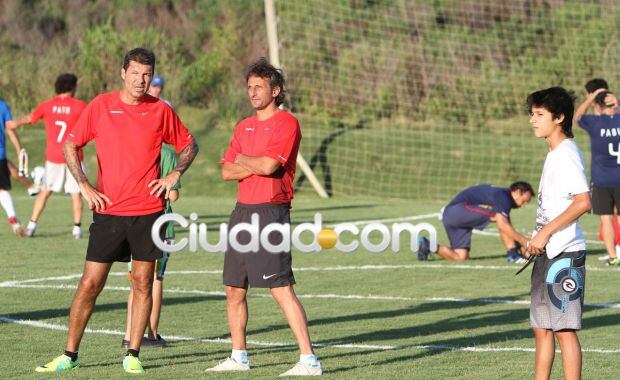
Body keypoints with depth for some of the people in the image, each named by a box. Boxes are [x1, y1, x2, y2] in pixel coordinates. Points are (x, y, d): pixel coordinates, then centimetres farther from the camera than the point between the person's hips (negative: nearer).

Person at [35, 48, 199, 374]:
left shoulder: (161, 111, 4)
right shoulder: (100, 106, 1)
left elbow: (189, 145, 16)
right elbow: (70, 145, 8)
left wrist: (174, 174, 0)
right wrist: (84, 186, -2)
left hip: (148, 212, 1)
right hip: (108, 211, -1)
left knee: (143, 282, 2)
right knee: (90, 283, 0)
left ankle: (133, 355, 11)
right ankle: (70, 354, 10)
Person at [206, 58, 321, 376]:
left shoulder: (286, 123, -6)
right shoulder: (244, 127, 17)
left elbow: (269, 165, -18)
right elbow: (227, 171, 9)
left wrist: (243, 159, 1)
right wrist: (257, 166, -7)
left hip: (271, 212, -8)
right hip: (242, 210, 8)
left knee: (281, 288, -13)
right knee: (234, 290, 13)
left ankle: (309, 361, -13)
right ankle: (238, 357, 25)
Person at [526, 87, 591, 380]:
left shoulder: (566, 154, -14)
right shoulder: (554, 154, 16)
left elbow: (583, 202, -24)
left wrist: (546, 232, -20)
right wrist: (537, 240, 15)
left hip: (565, 255, -10)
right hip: (547, 254, 10)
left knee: (564, 329, -8)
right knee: (542, 328, 13)